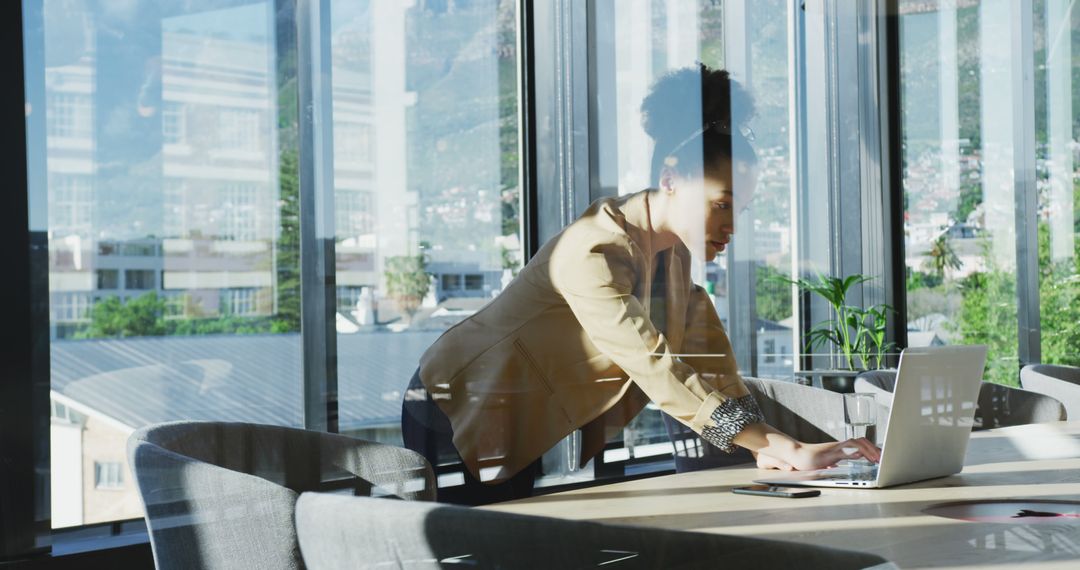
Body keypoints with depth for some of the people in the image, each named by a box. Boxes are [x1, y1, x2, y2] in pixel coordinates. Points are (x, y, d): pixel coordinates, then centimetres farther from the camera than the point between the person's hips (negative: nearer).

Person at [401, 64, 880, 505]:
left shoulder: (675, 254, -3)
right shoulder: (594, 252, -32)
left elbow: (709, 360, -6)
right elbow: (659, 372, -40)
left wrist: (765, 448, -20)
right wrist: (787, 449, -43)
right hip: (459, 420, -8)